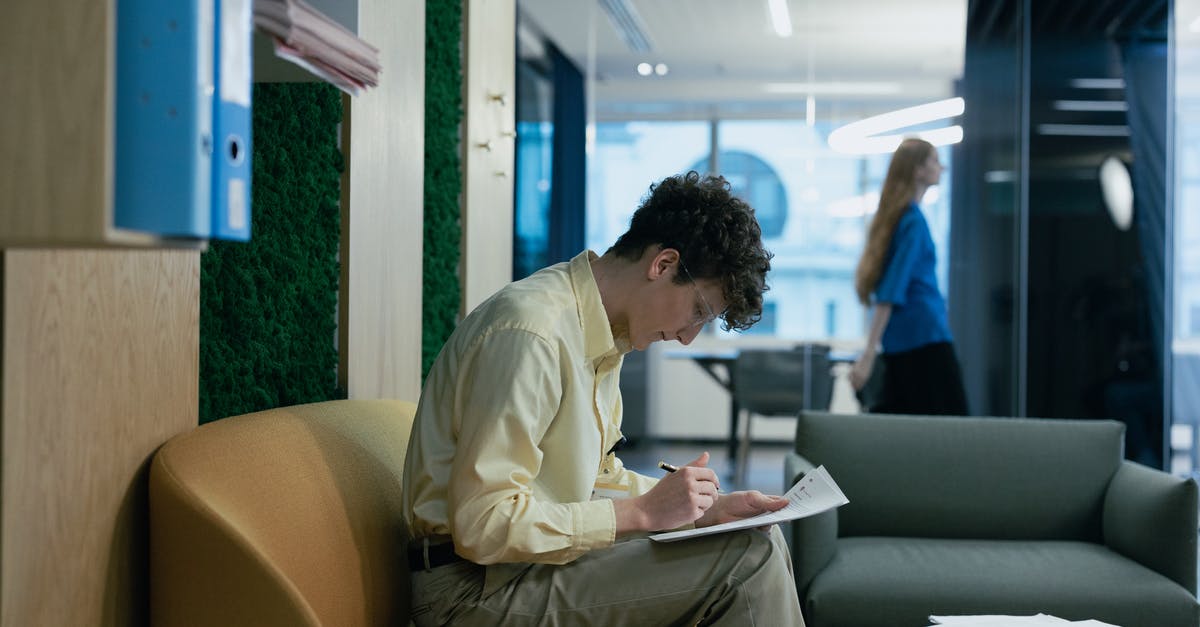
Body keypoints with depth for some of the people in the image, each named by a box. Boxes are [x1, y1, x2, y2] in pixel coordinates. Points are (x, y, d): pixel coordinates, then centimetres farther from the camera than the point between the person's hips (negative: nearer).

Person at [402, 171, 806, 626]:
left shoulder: (607, 335, 10)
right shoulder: (531, 331, -22)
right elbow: (483, 526, -25)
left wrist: (705, 505, 4)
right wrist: (644, 511, -20)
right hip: (477, 586, -10)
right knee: (750, 557, -17)